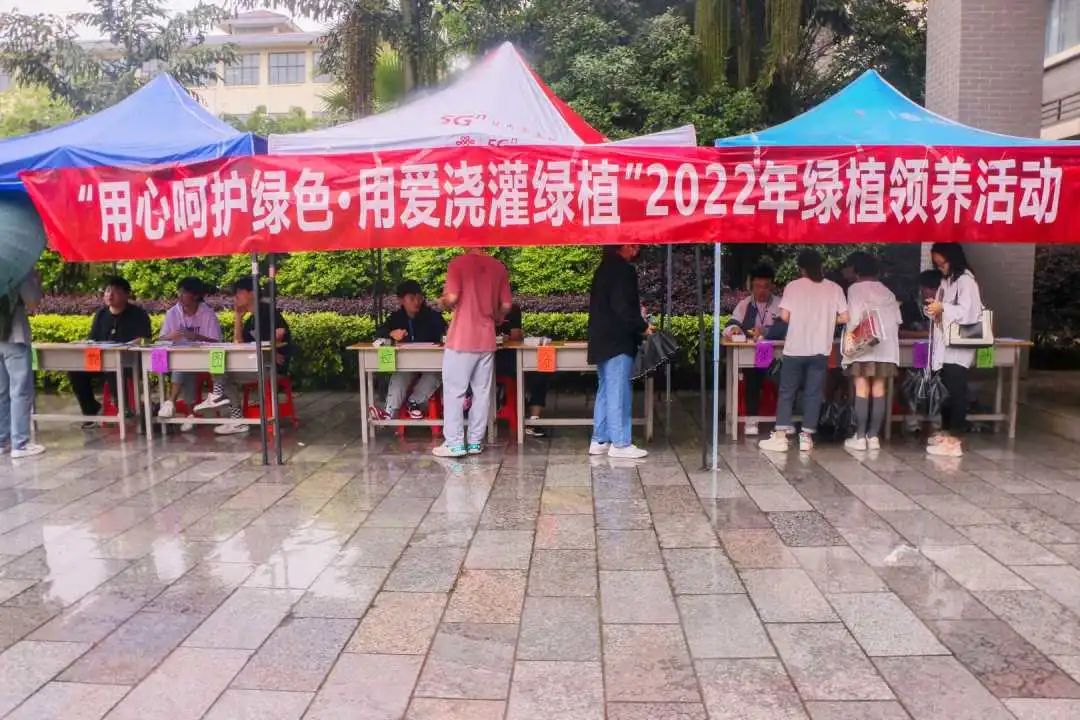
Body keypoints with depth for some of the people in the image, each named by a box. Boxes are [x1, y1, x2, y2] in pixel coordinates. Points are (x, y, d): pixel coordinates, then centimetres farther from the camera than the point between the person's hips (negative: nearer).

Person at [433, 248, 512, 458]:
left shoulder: (458, 263, -6)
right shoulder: (499, 267, 6)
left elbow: (451, 298, -15)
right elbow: (506, 305, 6)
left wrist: (442, 302, 8)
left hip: (461, 339, -4)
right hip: (487, 340, 4)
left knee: (454, 391, 3)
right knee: (482, 392, 9)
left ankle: (454, 443, 2)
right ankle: (475, 442, 12)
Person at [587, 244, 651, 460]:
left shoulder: (604, 268, 16)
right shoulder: (623, 270, -14)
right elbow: (623, 307, -21)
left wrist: (637, 316, 17)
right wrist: (643, 326, -10)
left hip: (602, 340, 10)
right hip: (618, 341, -10)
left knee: (605, 391, 13)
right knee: (619, 393, -5)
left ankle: (599, 441, 17)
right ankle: (620, 444, -1)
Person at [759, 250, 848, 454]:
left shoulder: (793, 286, -4)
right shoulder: (834, 288, 3)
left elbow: (784, 316, -10)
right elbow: (844, 318, 1)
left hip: (795, 348, -2)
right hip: (820, 350, 2)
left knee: (787, 392, 6)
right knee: (813, 394, 8)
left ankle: (780, 436, 4)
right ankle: (806, 437, 7)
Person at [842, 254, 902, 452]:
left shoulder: (855, 288, 2)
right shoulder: (887, 292, 16)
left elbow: (854, 316, -10)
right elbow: (896, 320, 11)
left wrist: (850, 336, -2)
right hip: (885, 346, 4)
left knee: (862, 389, -5)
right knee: (879, 389, 4)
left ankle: (860, 437, -6)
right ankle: (874, 436, 4)